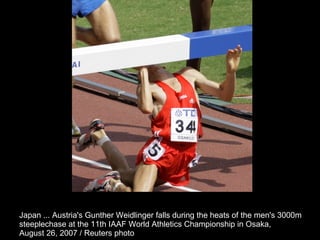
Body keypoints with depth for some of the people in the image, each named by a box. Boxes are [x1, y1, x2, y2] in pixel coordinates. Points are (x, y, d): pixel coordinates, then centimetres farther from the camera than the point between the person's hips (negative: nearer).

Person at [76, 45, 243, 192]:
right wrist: (143, 73, -21)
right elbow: (146, 108, -30)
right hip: (160, 151, -5)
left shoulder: (188, 75, 9)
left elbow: (224, 95, 11)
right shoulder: (148, 87, -6)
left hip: (185, 156, 5)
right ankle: (114, 184, 8)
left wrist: (231, 72, -8)